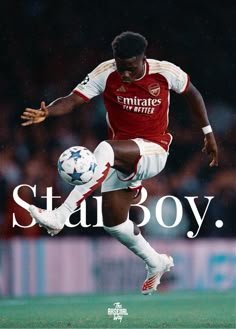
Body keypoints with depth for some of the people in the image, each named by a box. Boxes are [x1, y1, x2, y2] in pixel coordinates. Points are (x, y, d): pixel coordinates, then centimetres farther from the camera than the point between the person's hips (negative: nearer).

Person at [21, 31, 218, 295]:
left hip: (153, 152, -4)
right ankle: (156, 263, 30)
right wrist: (47, 112, -41)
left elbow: (192, 94, 10)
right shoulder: (106, 74, -10)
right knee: (113, 221, 3)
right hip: (121, 155, 5)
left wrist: (208, 133, 13)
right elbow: (73, 99, -20)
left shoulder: (166, 72, -10)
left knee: (105, 150, -34)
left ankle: (60, 217, -37)